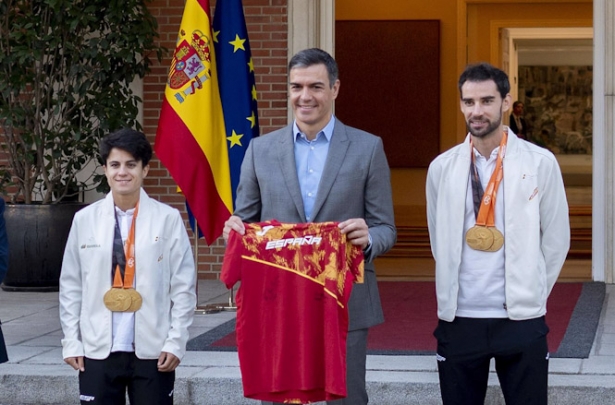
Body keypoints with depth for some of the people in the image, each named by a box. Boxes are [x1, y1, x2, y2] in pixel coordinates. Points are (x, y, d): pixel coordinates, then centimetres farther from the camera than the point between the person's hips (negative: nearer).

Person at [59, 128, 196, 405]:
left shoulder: (168, 219, -2)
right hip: (97, 351, 2)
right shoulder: (84, 219, 3)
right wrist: (71, 341, 4)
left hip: (153, 351, -1)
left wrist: (176, 342, -5)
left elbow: (184, 286, -1)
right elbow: (70, 285, 8)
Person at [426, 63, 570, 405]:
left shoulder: (540, 163, -3)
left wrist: (532, 293, 5)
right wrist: (454, 289, 13)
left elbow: (557, 239, 2)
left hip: (521, 319, -2)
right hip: (458, 319, 2)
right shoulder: (442, 168, 3)